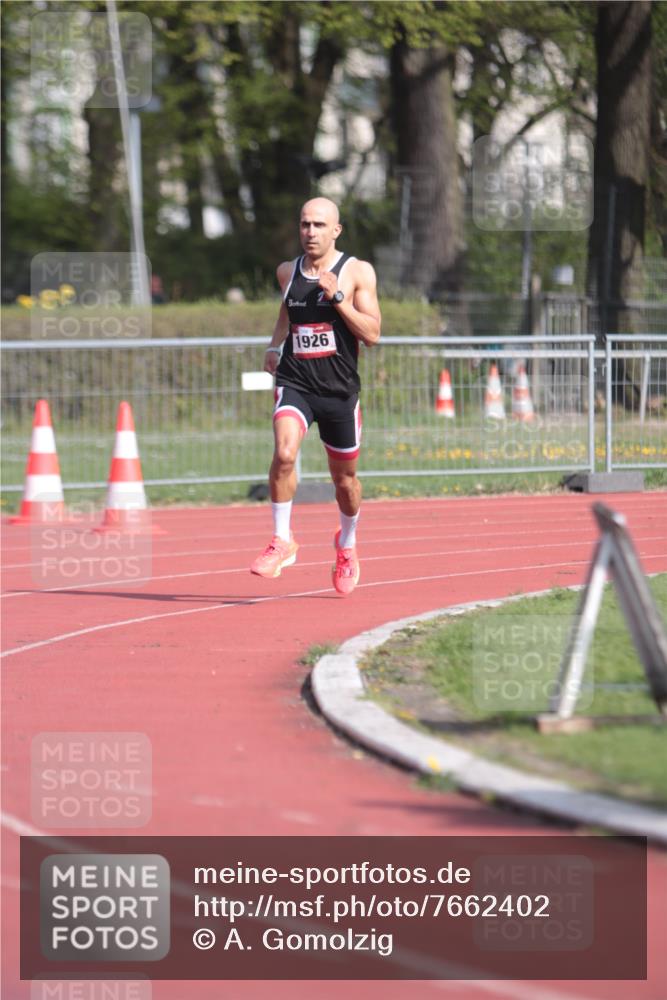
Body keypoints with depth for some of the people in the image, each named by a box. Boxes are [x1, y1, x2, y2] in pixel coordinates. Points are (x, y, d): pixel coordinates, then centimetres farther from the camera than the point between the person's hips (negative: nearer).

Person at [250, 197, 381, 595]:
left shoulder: (358, 272, -4)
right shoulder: (288, 272, 6)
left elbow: (372, 333, -11)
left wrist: (336, 296, -19)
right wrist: (274, 346, 13)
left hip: (339, 388, -1)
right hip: (295, 383, 1)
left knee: (344, 477, 12)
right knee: (284, 454, -26)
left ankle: (347, 543, 40)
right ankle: (282, 541, -14)